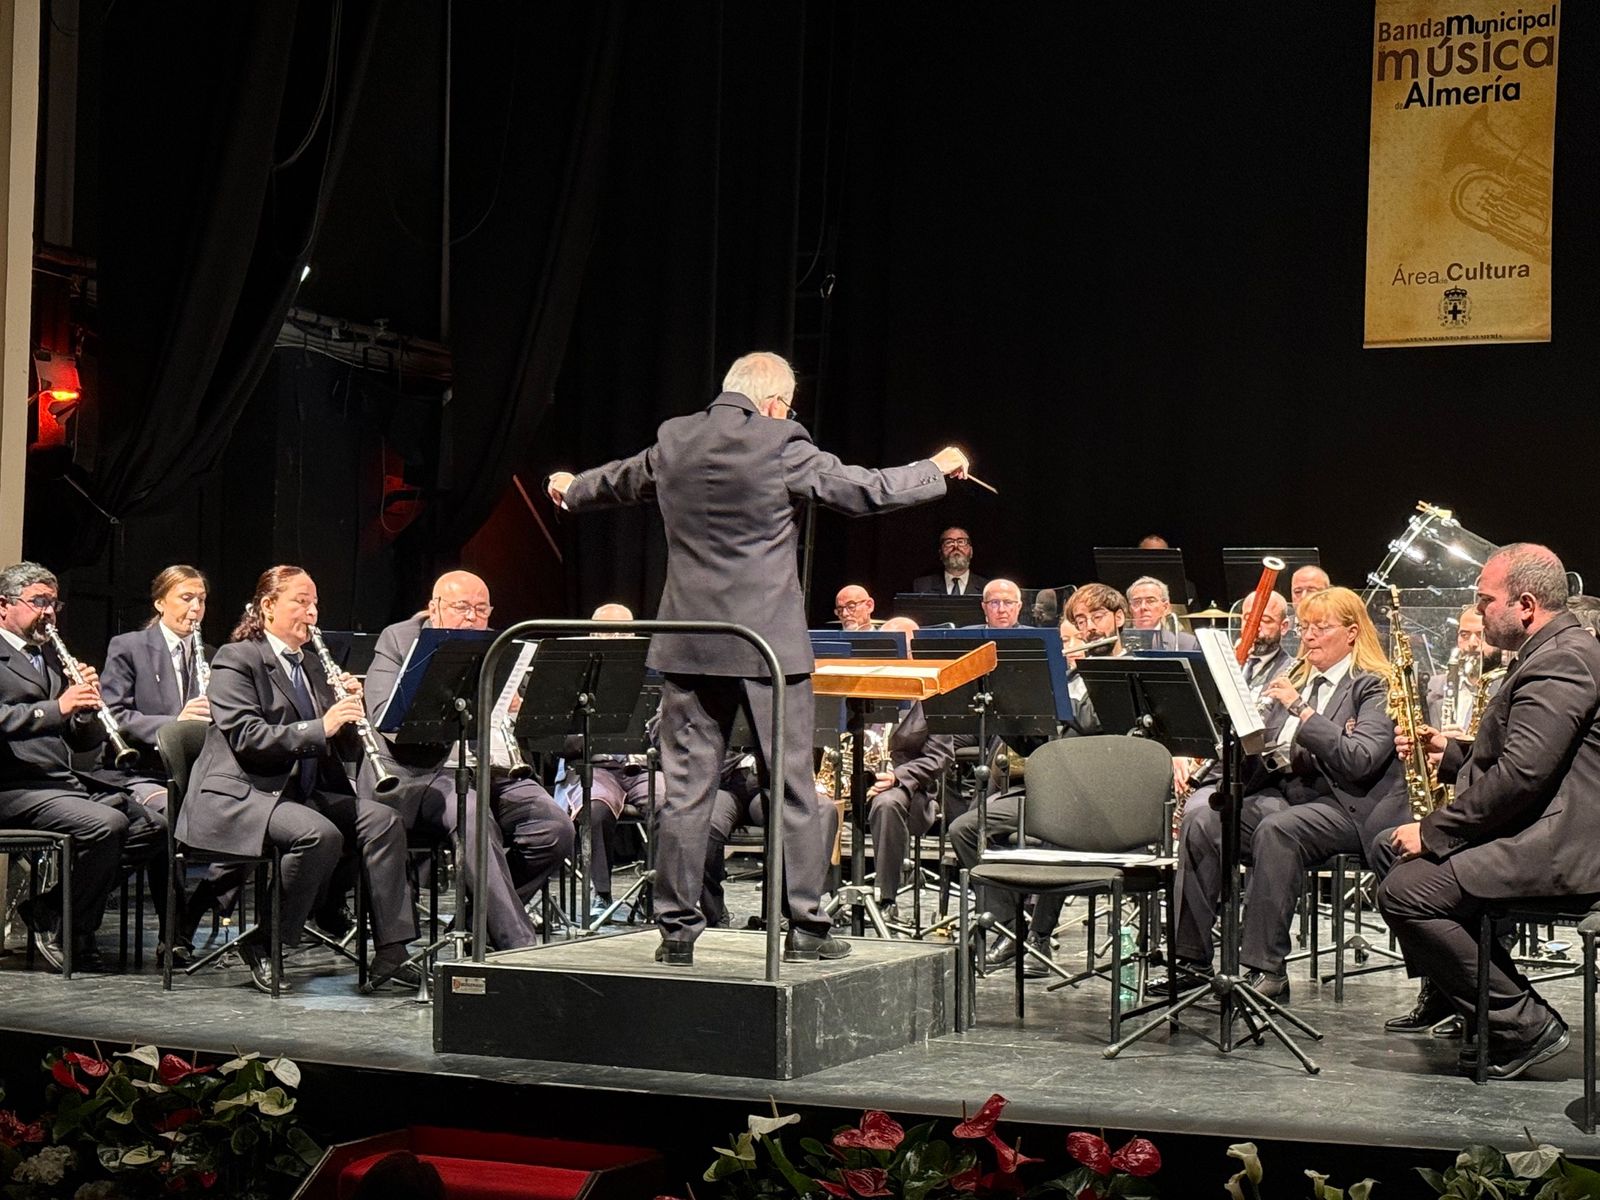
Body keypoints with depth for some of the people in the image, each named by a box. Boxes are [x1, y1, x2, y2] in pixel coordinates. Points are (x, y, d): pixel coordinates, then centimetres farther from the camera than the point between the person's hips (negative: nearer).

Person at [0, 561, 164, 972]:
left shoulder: (51, 657, 23)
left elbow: (84, 741, 18)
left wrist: (89, 705, -2)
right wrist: (57, 707, -24)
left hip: (67, 781, 8)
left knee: (153, 826, -8)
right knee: (106, 823, -29)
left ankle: (49, 901, 0)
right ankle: (64, 933, -9)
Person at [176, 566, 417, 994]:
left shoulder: (312, 666, 20)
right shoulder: (235, 660, -2)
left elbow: (346, 752, 17)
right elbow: (245, 736, -18)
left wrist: (349, 711, -3)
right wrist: (319, 727, -24)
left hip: (304, 793, 7)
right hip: (240, 795, -7)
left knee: (383, 820, -17)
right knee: (319, 834, -33)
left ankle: (390, 950, -21)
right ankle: (260, 942, -15)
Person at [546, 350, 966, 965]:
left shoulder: (673, 441, 7)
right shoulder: (780, 446, -8)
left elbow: (621, 479, 27)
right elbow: (869, 490, -3)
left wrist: (573, 487, 50)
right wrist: (939, 468, 14)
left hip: (689, 647, 4)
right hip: (770, 643, -4)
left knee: (686, 791, 6)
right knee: (793, 789, 5)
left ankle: (676, 928, 7)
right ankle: (805, 926, 9)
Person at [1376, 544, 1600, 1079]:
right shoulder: (1552, 654, 19)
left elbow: (1521, 774, -25)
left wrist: (1434, 831, -19)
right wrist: (1450, 753, 10)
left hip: (1553, 849, -12)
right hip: (1530, 832, 12)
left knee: (1405, 891, -21)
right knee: (1390, 848, 16)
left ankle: (1526, 1024, -13)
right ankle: (1448, 996, 16)